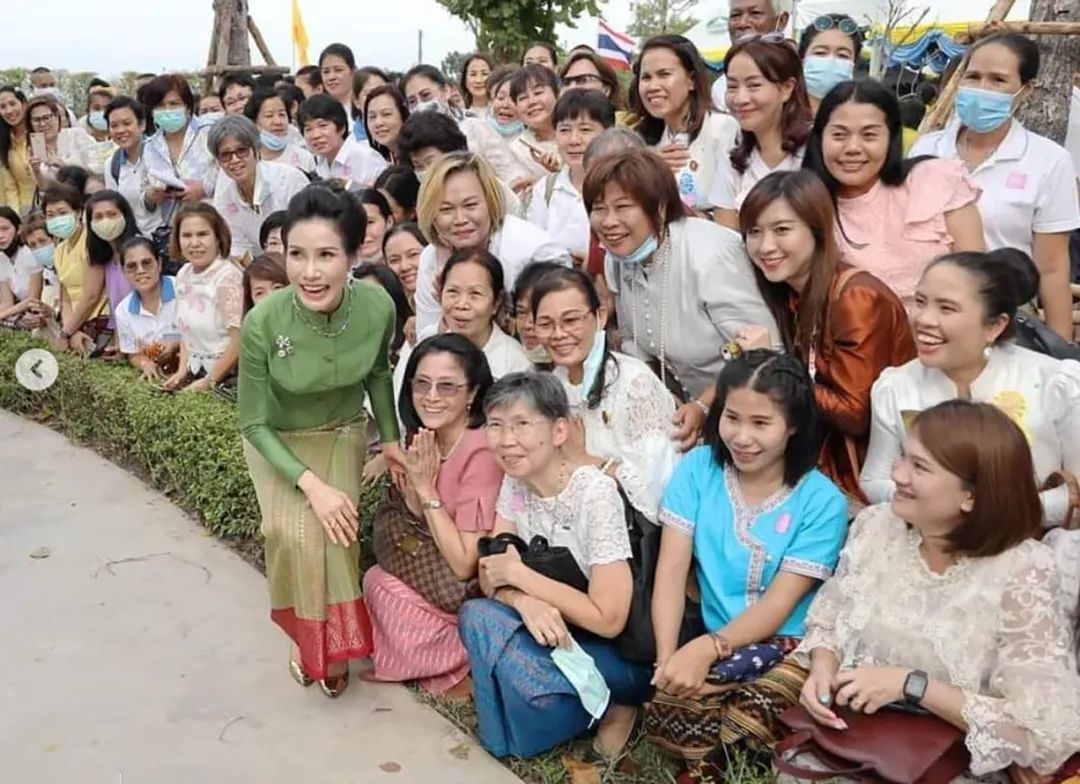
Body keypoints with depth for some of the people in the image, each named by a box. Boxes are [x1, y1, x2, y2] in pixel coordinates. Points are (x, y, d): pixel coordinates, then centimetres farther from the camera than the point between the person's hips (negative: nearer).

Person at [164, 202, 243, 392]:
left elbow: (238, 340, -18)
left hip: (226, 376, -6)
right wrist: (182, 370, 4)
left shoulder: (228, 277, -17)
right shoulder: (183, 275, 4)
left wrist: (209, 381, -12)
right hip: (195, 375, 6)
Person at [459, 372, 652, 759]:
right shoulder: (515, 480, -4)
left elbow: (608, 619, -27)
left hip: (625, 651, -7)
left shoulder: (595, 494, -25)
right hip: (557, 630, 7)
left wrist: (519, 574, -20)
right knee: (476, 615, -20)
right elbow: (491, 576, -3)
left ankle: (612, 707, -3)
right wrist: (524, 600, -26)